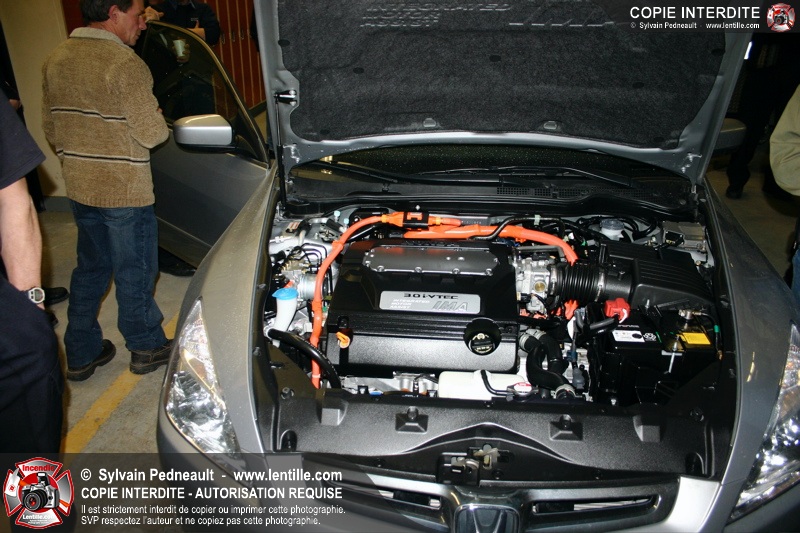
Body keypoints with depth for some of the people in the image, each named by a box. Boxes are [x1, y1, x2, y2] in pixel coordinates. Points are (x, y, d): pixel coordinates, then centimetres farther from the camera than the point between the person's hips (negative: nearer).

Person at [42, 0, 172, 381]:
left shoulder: (55, 60, 6)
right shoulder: (125, 64, -18)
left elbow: (51, 129, 12)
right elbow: (152, 134, -18)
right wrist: (161, 124, 3)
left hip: (79, 187, 7)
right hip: (125, 191, -7)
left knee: (90, 267, 19)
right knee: (134, 272, 8)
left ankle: (80, 354, 28)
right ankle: (146, 348, 24)